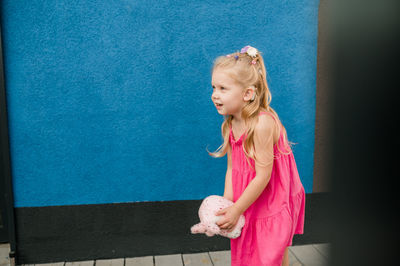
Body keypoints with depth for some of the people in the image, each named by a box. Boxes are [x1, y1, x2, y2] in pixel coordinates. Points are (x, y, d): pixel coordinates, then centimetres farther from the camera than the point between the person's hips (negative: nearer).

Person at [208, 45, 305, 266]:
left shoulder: (262, 124, -28)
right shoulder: (229, 125, -4)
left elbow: (263, 176, -25)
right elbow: (231, 168, -1)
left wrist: (236, 210, -18)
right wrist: (226, 204, -11)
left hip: (274, 202, -7)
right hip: (249, 204, 7)